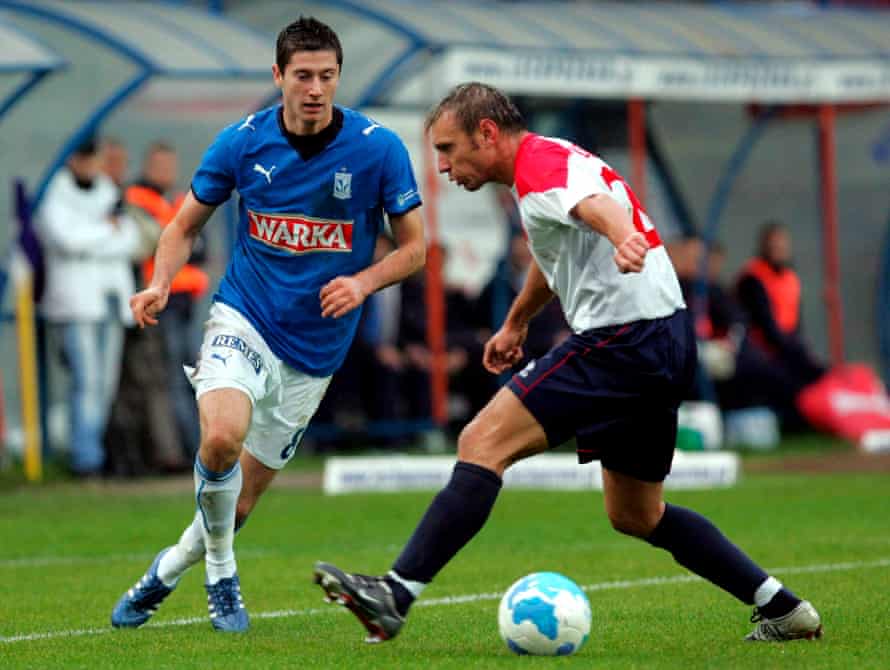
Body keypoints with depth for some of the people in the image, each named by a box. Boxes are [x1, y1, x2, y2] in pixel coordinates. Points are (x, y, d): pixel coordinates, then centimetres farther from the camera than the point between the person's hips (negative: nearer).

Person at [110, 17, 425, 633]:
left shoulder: (379, 149, -9)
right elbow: (186, 225, 7)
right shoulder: (242, 142, -6)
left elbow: (414, 245, 0)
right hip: (243, 318, -1)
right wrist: (161, 282, -13)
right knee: (222, 436, -29)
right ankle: (222, 576, -6)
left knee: (242, 498, 5)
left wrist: (364, 282, -19)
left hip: (315, 347, 1)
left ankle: (167, 572, 33)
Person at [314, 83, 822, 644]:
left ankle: (396, 595, -23)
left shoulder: (540, 163, -11)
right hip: (668, 341, 11)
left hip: (622, 340, -11)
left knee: (483, 443, -15)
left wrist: (625, 240, -58)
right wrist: (516, 322, 56)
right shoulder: (553, 161, 21)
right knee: (635, 515, 21)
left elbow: (593, 203, -35)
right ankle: (784, 608, 22)